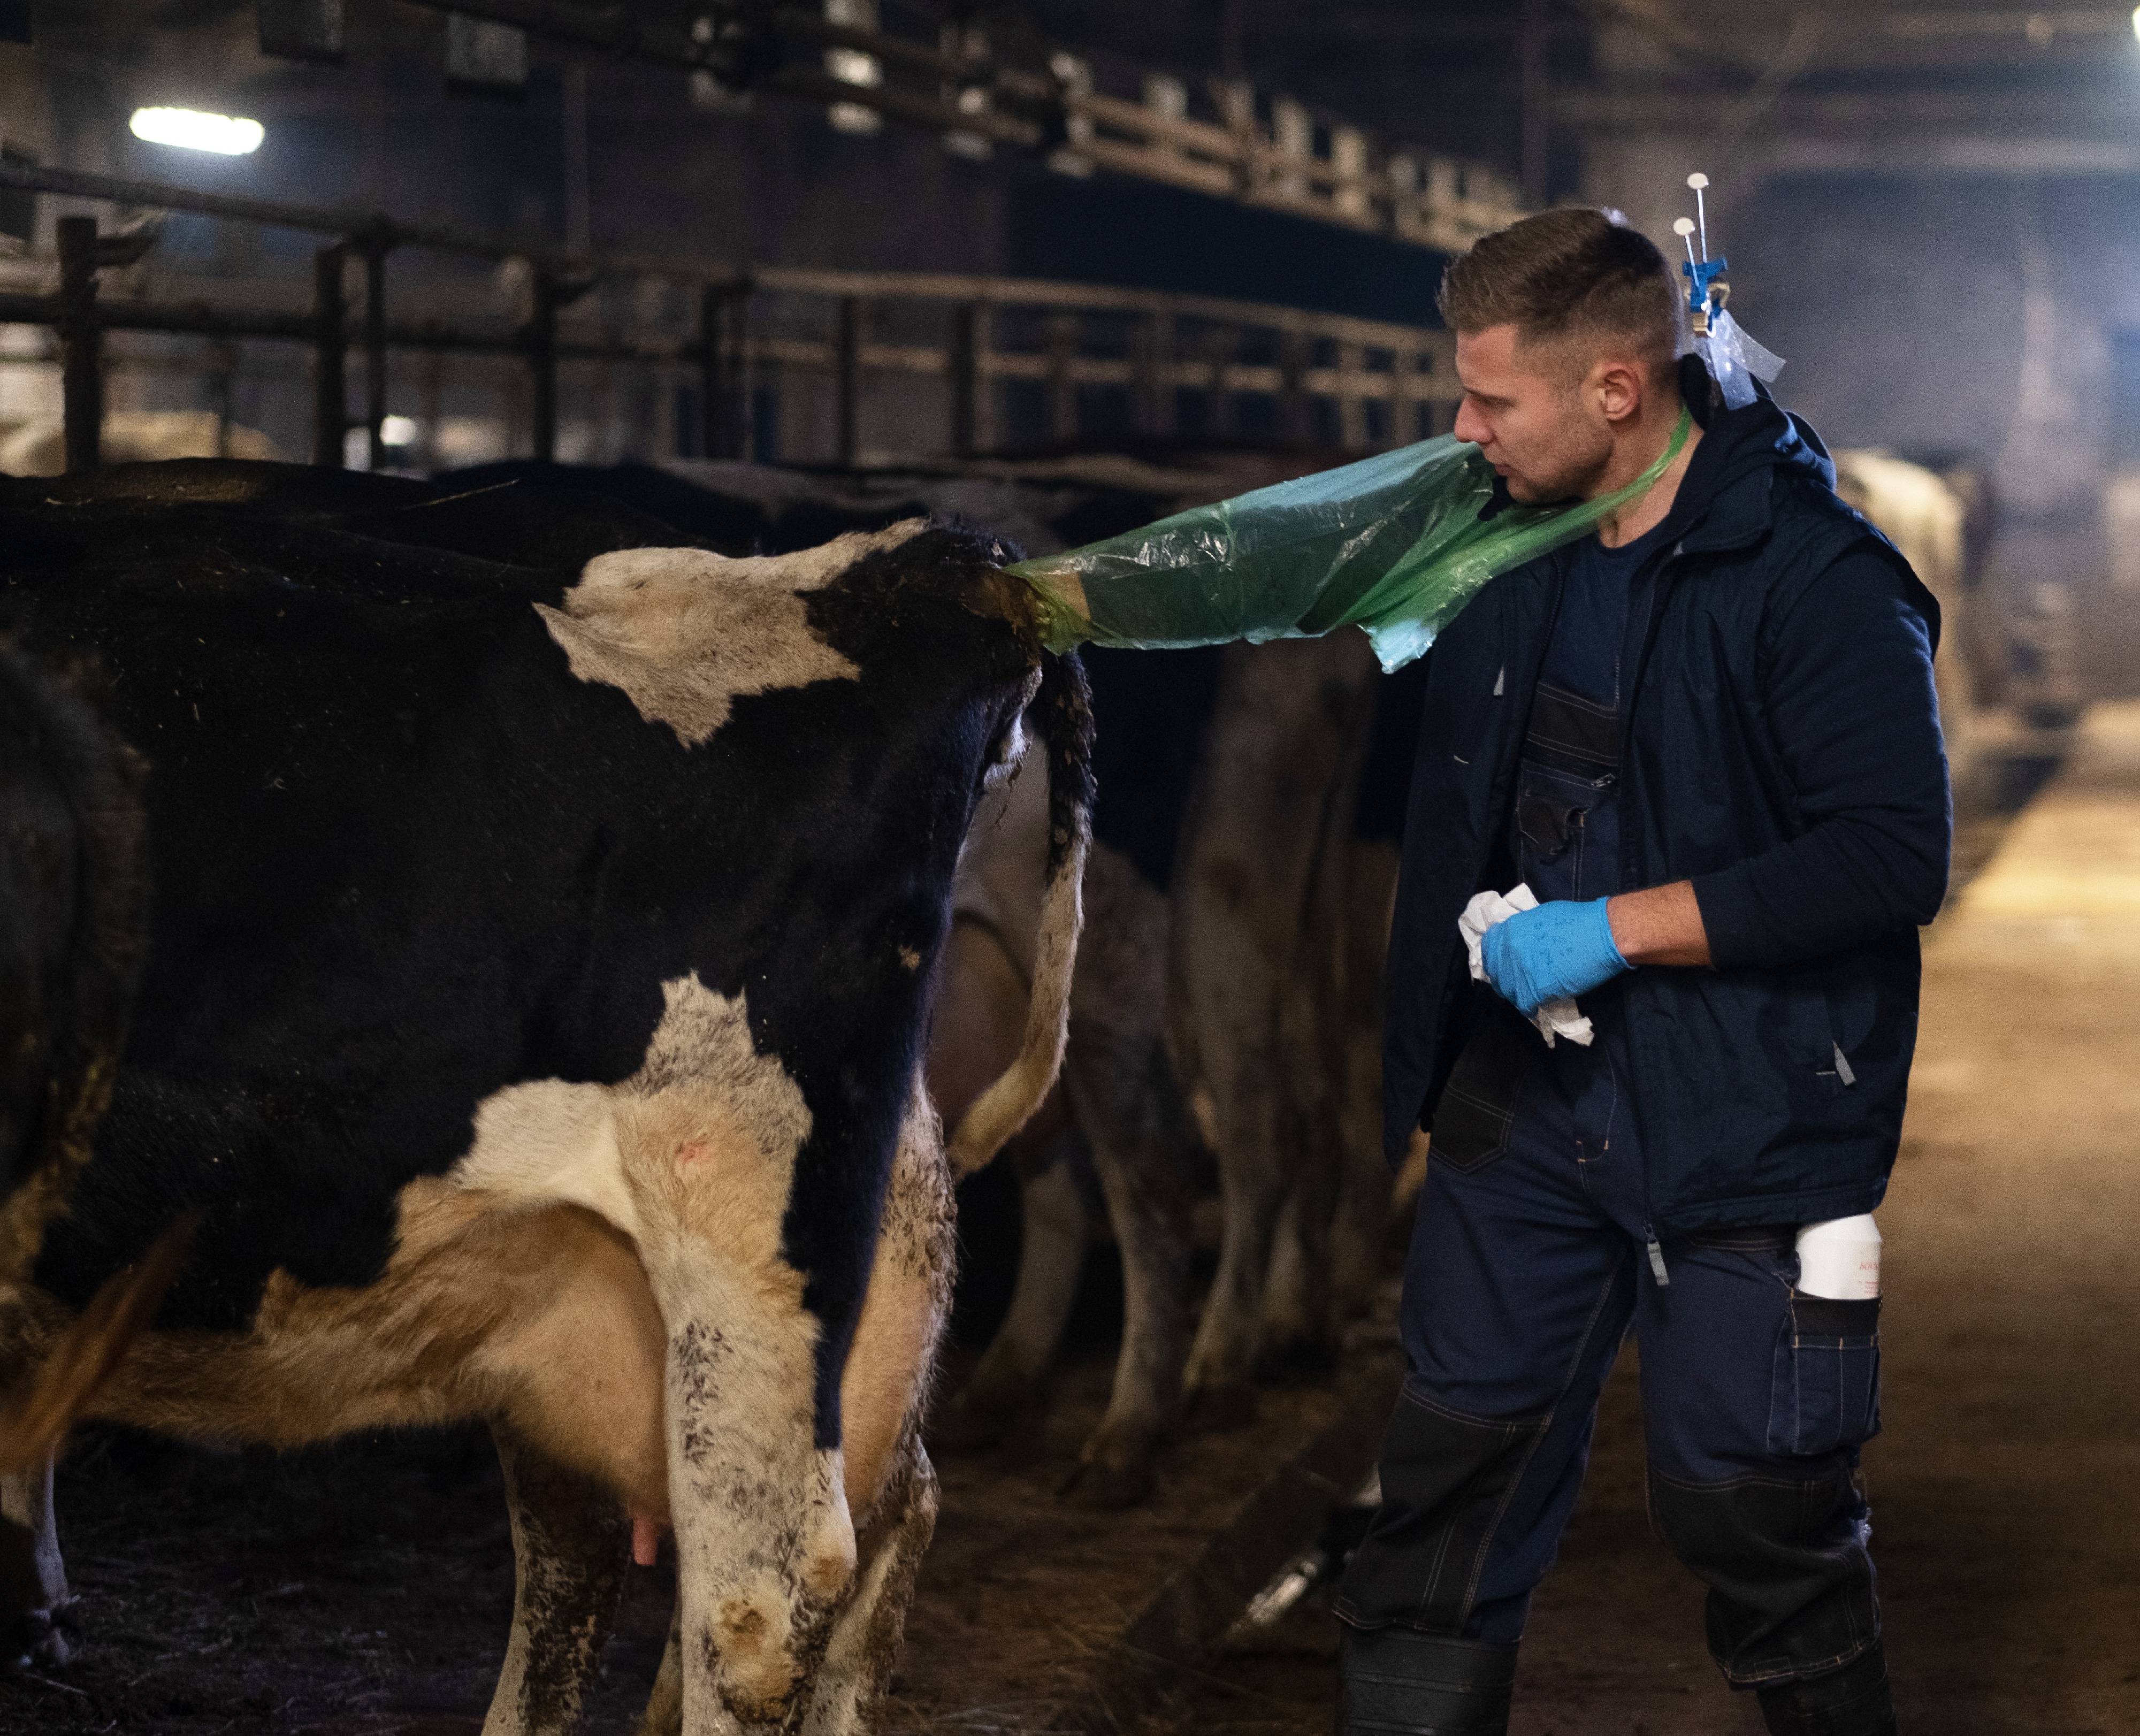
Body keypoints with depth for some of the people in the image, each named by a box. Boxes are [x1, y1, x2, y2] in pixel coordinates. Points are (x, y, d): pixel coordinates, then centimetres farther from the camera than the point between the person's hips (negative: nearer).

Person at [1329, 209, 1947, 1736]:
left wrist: (1611, 928, -23)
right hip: (1528, 1103, 7)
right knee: (1456, 1459, 11)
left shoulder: (1816, 577, -18)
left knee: (1753, 1513, 2)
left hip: (1745, 1133, -7)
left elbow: (1891, 858, -24)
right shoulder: (1513, 551, 6)